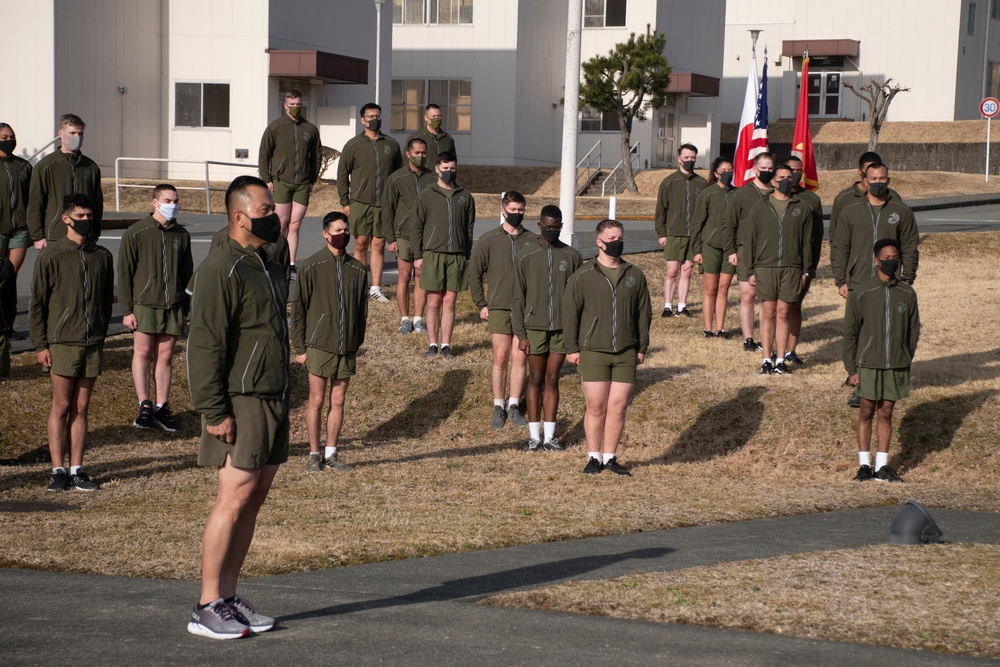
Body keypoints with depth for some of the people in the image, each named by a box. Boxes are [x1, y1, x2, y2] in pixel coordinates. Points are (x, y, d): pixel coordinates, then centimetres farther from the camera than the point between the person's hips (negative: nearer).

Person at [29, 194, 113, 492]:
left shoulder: (102, 256, 8)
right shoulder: (50, 256, -3)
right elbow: (37, 303, -2)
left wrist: (100, 336, 11)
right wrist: (41, 344, -6)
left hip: (93, 344, 3)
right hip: (63, 343, -3)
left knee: (81, 408, 7)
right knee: (61, 407, 1)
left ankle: (77, 470, 11)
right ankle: (58, 471, 6)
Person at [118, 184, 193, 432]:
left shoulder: (182, 235, 9)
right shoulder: (136, 233, -3)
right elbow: (124, 273, -2)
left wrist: (186, 308, 14)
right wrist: (126, 310, -6)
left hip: (173, 306, 3)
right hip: (145, 305, -3)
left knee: (166, 356, 5)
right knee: (143, 353, 0)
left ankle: (162, 407, 11)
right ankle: (144, 406, 8)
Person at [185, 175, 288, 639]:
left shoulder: (267, 265, 17)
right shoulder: (221, 270, -13)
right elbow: (205, 344, -17)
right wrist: (214, 411, -21)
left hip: (273, 399, 9)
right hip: (241, 401, -9)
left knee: (255, 498, 9)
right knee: (235, 497, -10)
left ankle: (228, 597, 15)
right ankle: (206, 609, -3)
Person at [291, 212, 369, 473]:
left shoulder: (358, 269, 6)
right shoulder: (312, 267, -4)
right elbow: (298, 309, -2)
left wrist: (357, 343, 12)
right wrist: (299, 348, -4)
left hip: (346, 349, 3)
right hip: (319, 346, -3)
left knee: (338, 402, 8)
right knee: (317, 401, 2)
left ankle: (331, 453, 17)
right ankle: (314, 455, 11)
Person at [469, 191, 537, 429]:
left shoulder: (533, 241, 6)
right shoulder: (488, 240, 2)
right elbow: (474, 272, 6)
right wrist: (481, 304, 2)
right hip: (499, 308, -1)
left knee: (520, 358, 2)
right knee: (501, 357, -2)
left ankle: (514, 405, 11)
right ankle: (498, 407, 7)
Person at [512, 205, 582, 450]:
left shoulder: (572, 256, 4)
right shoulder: (526, 255, 0)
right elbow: (518, 297, 1)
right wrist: (520, 334, -4)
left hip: (562, 328, 1)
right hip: (535, 326, -1)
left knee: (552, 380, 5)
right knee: (535, 379, 4)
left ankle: (549, 435, 10)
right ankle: (534, 435, 9)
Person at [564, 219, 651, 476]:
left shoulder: (635, 276, 9)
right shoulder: (582, 277, 0)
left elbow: (644, 314, 14)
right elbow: (570, 314, 2)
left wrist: (642, 347, 9)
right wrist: (571, 348, -3)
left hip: (626, 353, 3)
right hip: (593, 352, -3)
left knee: (618, 406, 2)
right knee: (596, 407, -2)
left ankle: (610, 457, 12)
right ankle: (593, 457, 9)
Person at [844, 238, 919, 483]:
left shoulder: (907, 294, 3)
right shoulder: (862, 294, -5)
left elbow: (913, 331, 11)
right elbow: (850, 333, -3)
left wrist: (907, 360, 7)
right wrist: (851, 369, -6)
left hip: (896, 365, 2)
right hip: (868, 364, -2)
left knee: (886, 413, 7)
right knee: (867, 412, 4)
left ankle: (882, 465, 13)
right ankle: (864, 464, 12)